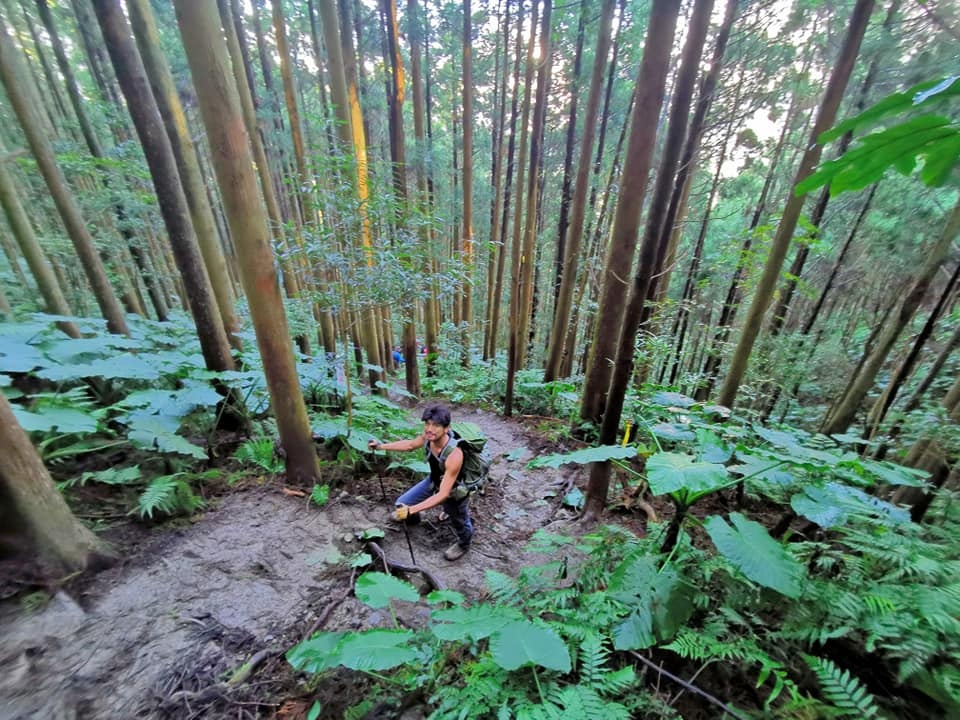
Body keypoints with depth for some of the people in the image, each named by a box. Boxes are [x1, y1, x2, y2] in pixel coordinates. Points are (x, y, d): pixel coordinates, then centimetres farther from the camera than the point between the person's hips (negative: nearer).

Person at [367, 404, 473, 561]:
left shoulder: (454, 455, -43)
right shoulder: (428, 436, -24)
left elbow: (443, 493, -37)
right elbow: (411, 444, 0)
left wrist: (412, 509, -42)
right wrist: (381, 446, -2)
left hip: (454, 491, -6)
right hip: (434, 481, 6)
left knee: (459, 523, 18)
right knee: (402, 504, 15)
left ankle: (464, 544, 55)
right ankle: (412, 518, 52)